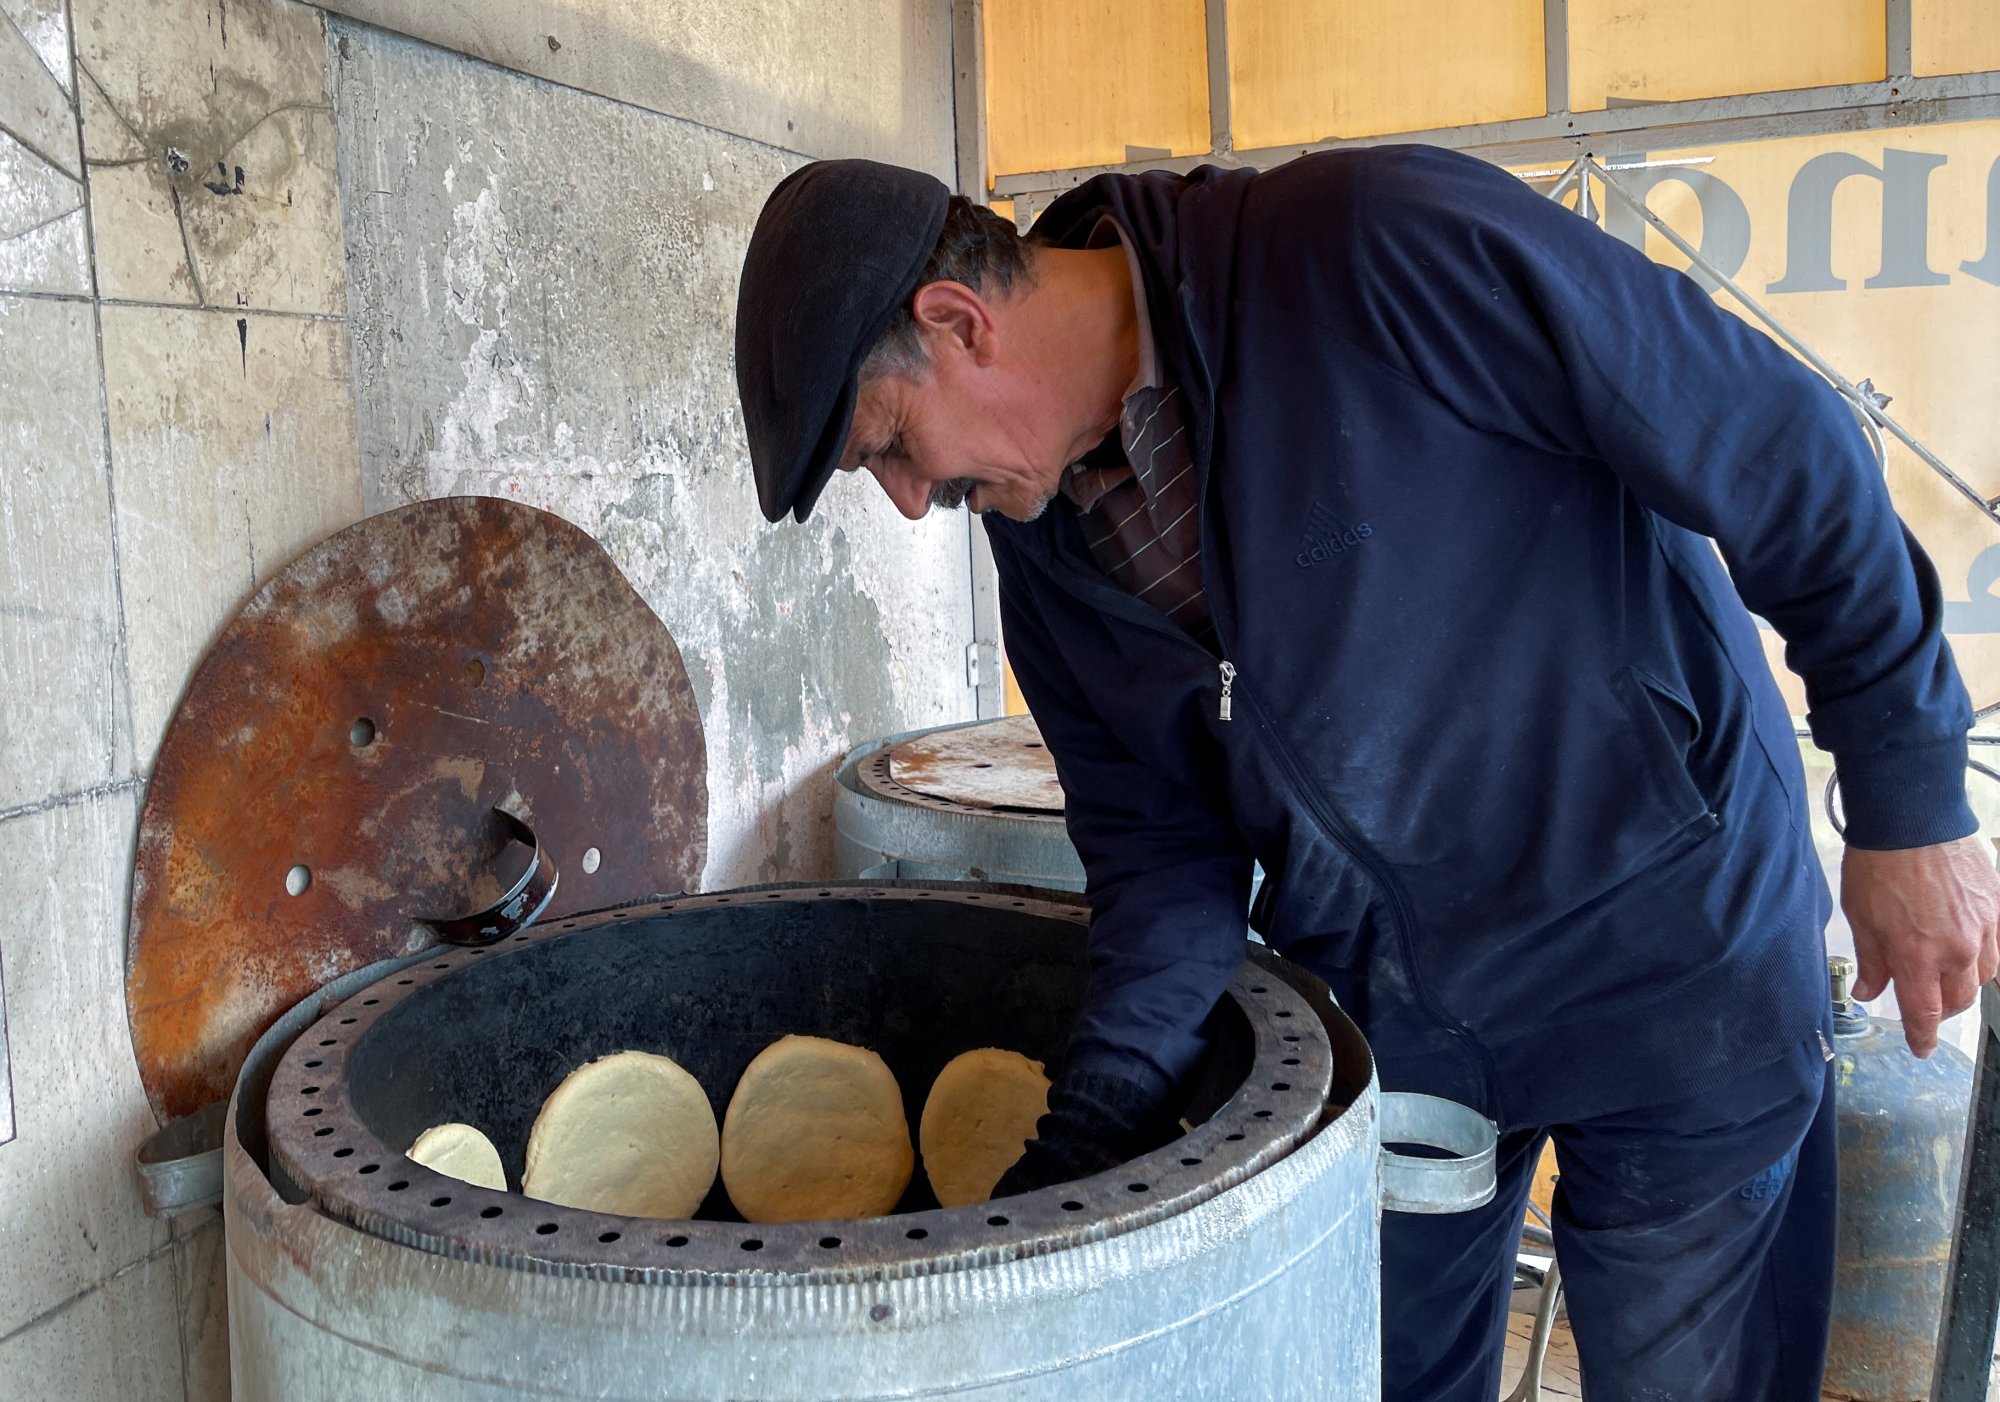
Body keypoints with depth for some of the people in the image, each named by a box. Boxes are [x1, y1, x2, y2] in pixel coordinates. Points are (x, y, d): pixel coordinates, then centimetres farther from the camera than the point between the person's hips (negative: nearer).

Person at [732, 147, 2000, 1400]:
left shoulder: (1390, 250, -25)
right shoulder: (1045, 544, -4)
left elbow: (1782, 448, -18)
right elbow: (1159, 852, -2)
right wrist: (1079, 1166, -12)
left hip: (1669, 960, -5)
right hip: (1368, 1008, 5)